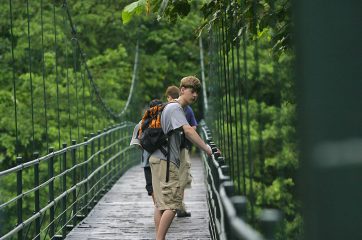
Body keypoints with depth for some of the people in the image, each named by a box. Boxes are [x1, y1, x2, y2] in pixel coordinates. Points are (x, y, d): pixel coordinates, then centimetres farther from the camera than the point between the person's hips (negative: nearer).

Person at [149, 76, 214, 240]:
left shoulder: (177, 108, 21)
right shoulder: (175, 108, -12)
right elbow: (188, 131, -25)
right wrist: (207, 149, -30)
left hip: (160, 160, 11)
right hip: (165, 161, -11)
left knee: (161, 203, 10)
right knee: (172, 203, -13)